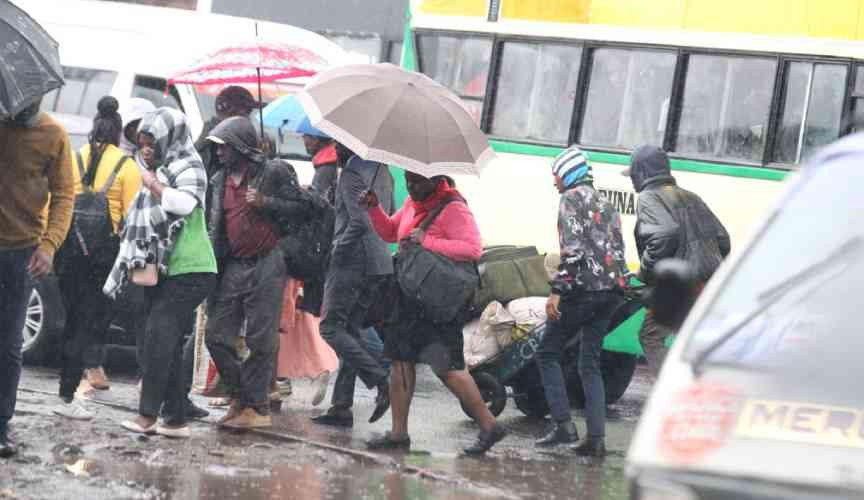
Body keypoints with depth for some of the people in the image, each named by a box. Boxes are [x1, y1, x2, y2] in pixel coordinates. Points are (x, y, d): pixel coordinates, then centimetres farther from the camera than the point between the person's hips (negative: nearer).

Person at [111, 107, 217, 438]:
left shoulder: (188, 168, -5)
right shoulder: (157, 172, 20)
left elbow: (184, 203, -26)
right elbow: (140, 225, 28)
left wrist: (154, 185, -16)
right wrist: (134, 265, 23)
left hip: (189, 270, -9)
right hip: (160, 271, 9)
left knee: (160, 334, -19)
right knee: (167, 343, 6)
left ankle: (148, 414, -22)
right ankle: (175, 419, 8)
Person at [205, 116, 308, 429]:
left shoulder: (274, 173, -4)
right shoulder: (220, 182, 15)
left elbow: (301, 207, -5)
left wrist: (266, 202, -17)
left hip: (267, 265, -6)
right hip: (233, 268, 6)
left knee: (261, 341, -4)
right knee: (217, 336, 3)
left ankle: (255, 406, 3)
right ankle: (240, 397, 18)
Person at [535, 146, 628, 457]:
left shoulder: (571, 199, -5)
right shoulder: (605, 204, 21)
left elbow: (572, 247, -17)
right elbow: (618, 250, 18)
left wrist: (557, 290, -19)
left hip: (583, 288, -8)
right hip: (609, 290, 8)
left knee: (548, 353, 4)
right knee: (590, 364, 10)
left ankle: (563, 424, -6)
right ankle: (596, 438, 1)